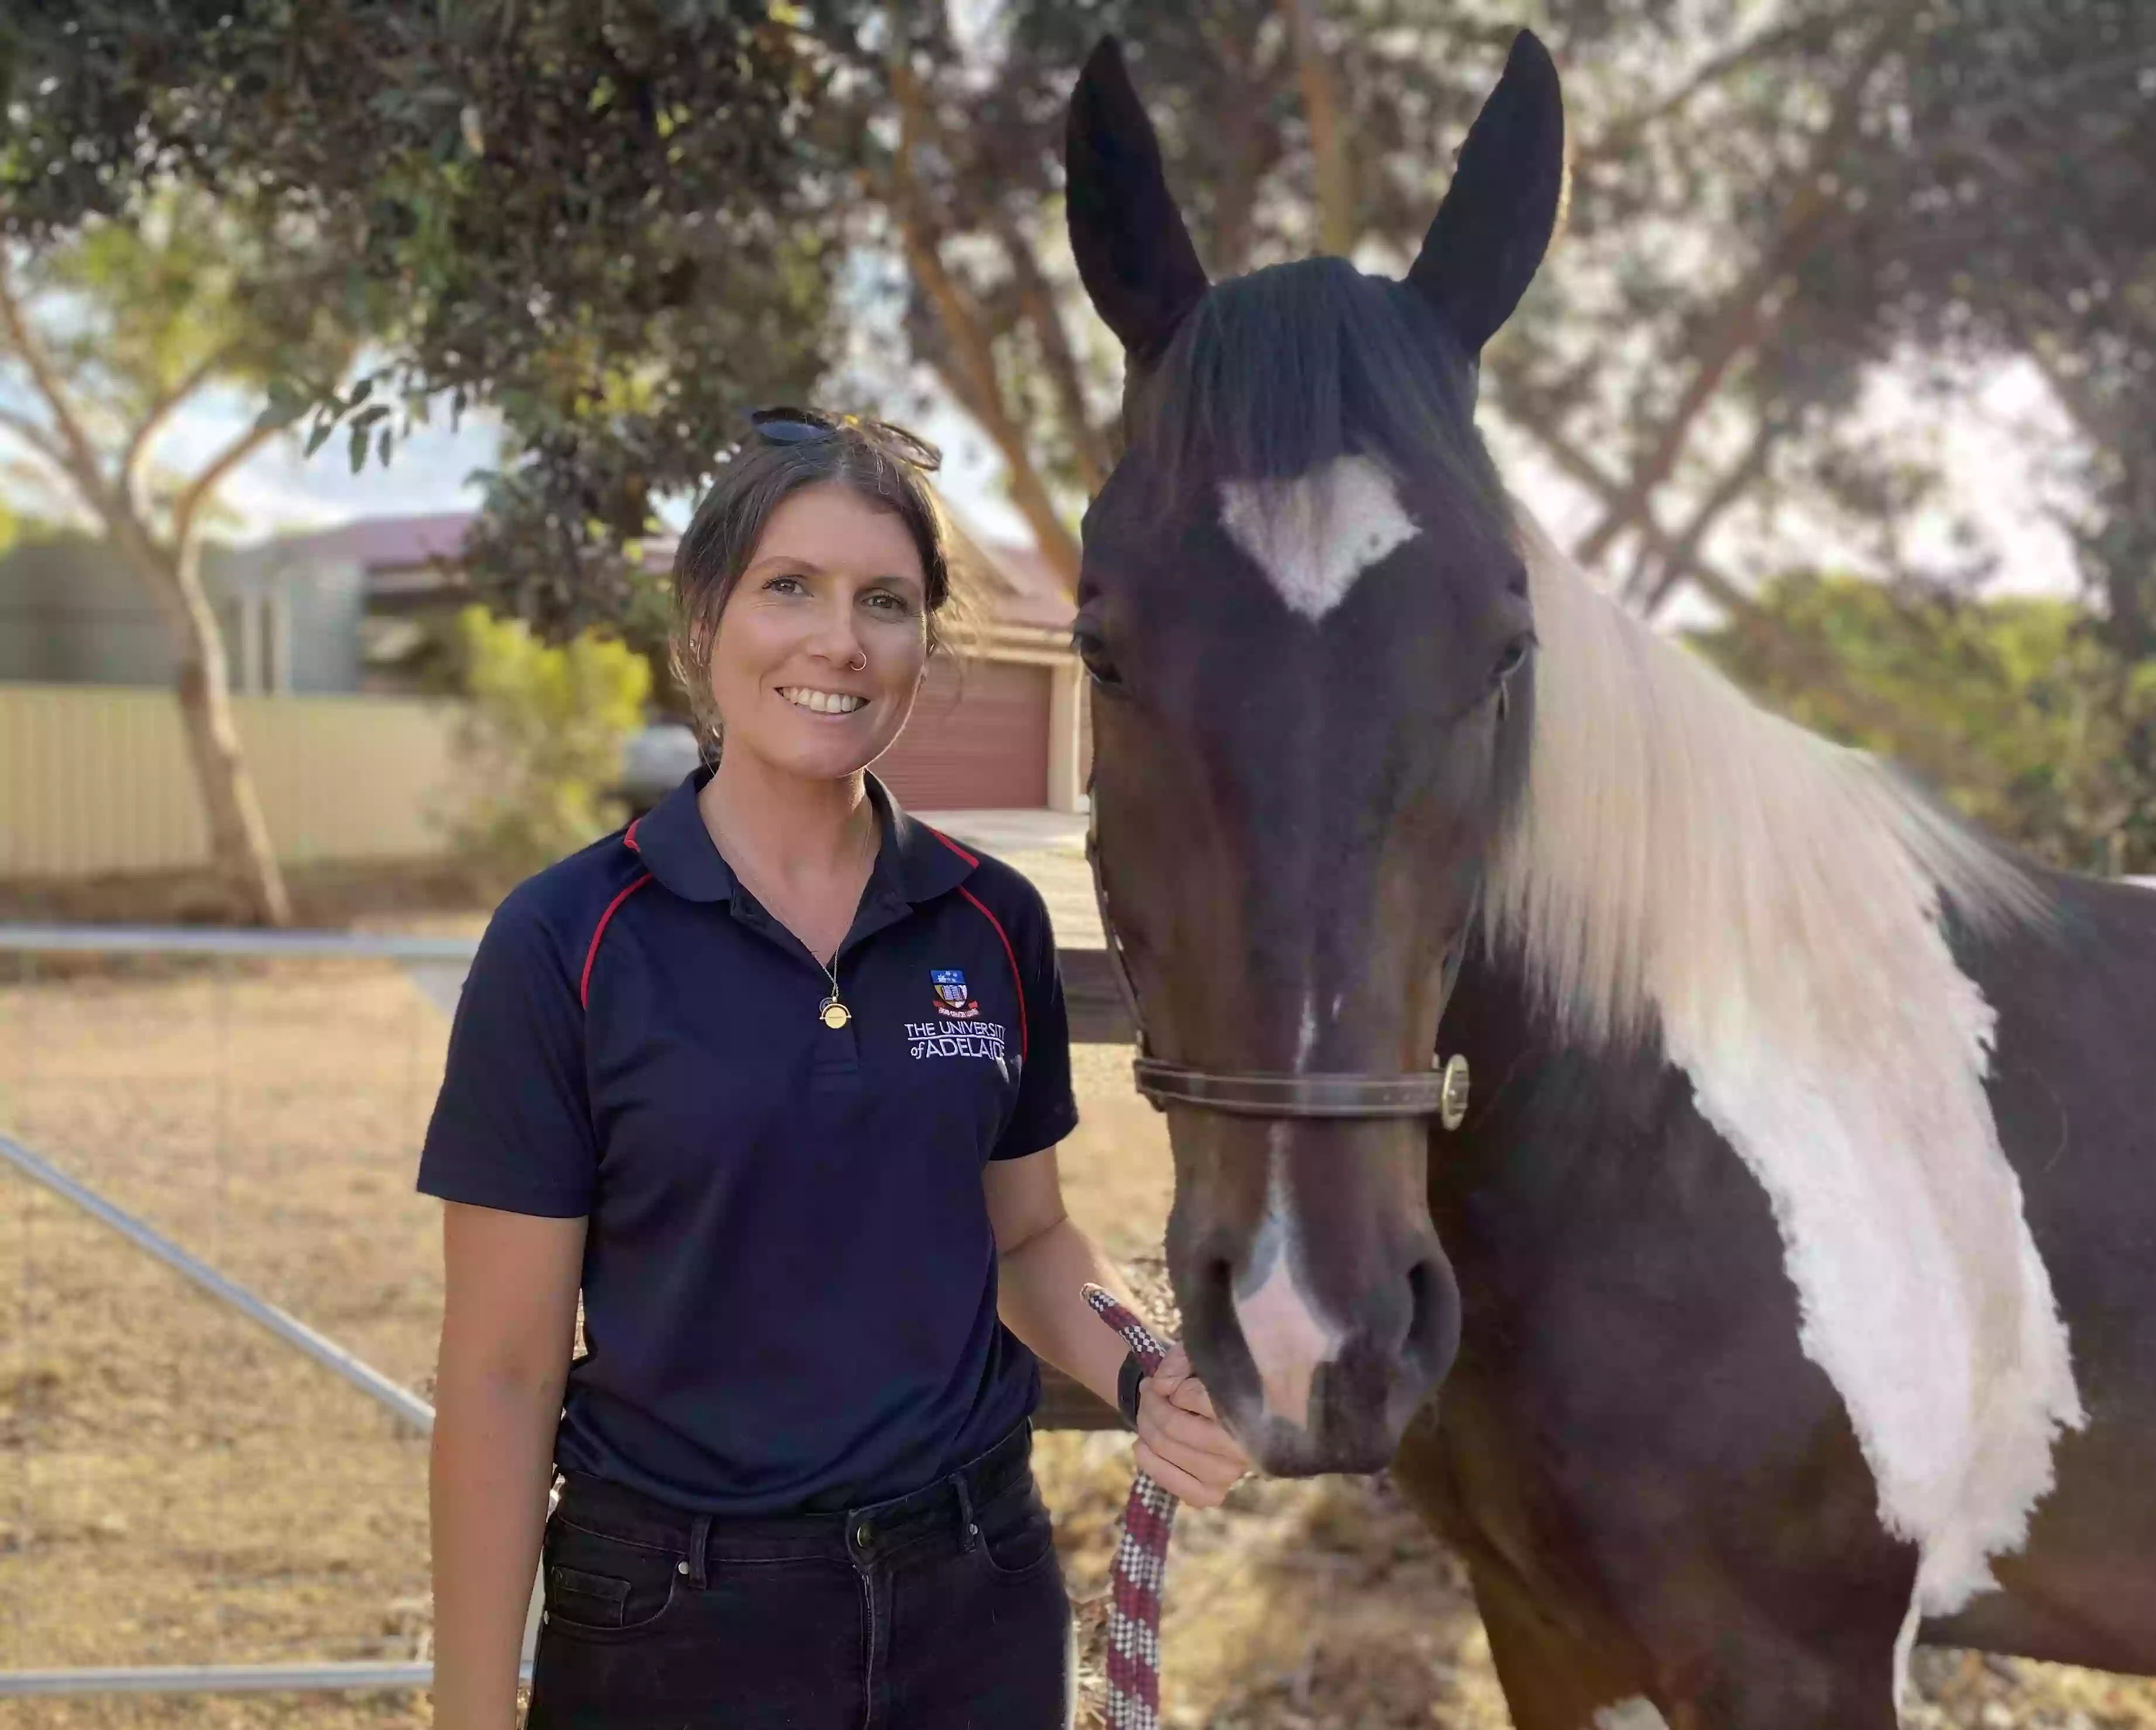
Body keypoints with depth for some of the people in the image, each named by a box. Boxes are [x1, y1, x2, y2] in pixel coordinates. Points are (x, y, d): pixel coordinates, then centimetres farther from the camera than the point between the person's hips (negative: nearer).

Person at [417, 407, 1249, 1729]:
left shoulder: (996, 924, -1)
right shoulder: (567, 943, -12)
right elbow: (502, 1373, -10)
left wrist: (1141, 1380, -9)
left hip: (978, 1590, 4)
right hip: (676, 1616, -3)